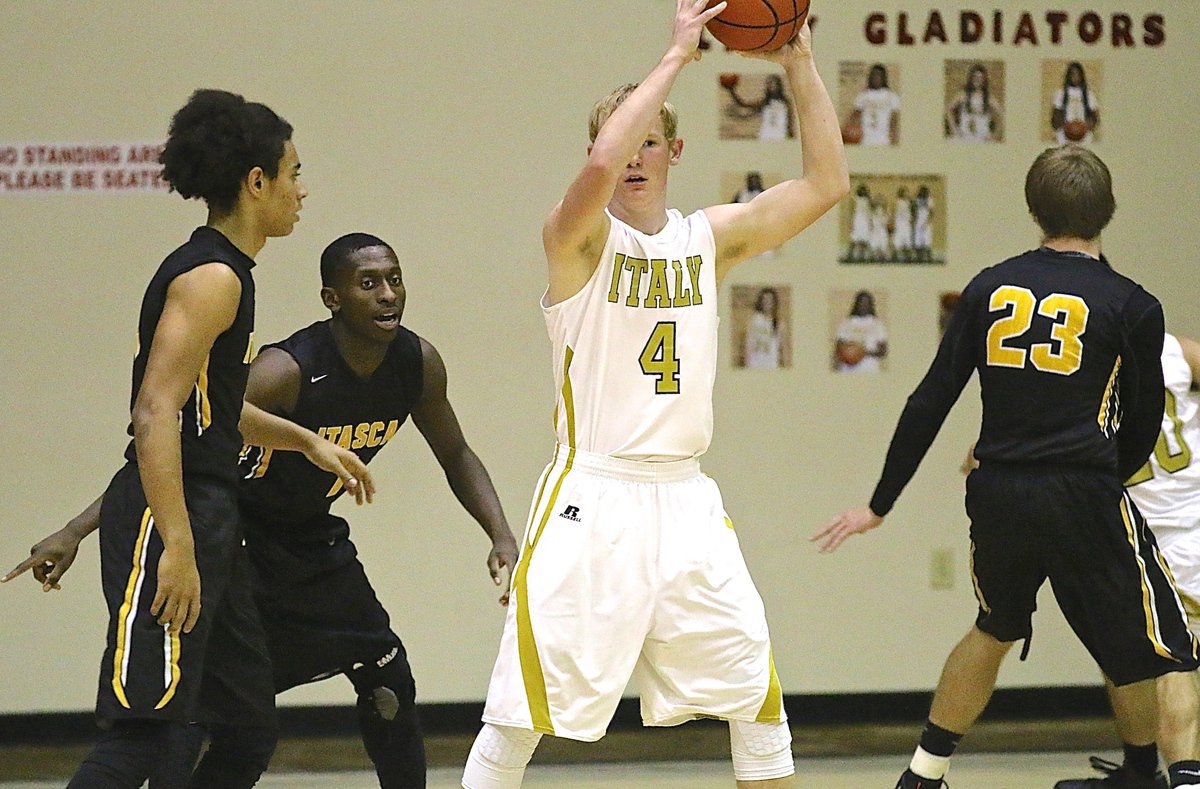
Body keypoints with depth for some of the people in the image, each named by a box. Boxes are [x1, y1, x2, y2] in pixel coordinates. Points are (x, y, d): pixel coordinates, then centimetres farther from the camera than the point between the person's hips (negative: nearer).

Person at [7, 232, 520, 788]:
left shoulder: (418, 364, -11)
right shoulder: (287, 371, -31)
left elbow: (456, 458, 8)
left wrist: (501, 537, -8)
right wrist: (75, 532, -38)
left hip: (313, 537, 7)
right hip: (239, 537, -7)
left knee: (388, 680, 11)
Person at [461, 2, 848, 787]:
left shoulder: (709, 237, 10)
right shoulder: (578, 237, -6)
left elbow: (827, 183, 5)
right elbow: (601, 167, -28)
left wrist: (799, 65, -1)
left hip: (686, 500, 5)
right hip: (593, 500, -5)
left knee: (759, 694, 7)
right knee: (524, 710, -6)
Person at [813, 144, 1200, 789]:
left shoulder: (989, 289, 7)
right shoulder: (1131, 306, -2)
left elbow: (930, 403, 6)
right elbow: (1142, 431, 5)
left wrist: (880, 504, 12)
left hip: (997, 495, 4)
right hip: (1083, 495, -4)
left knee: (994, 631, 29)